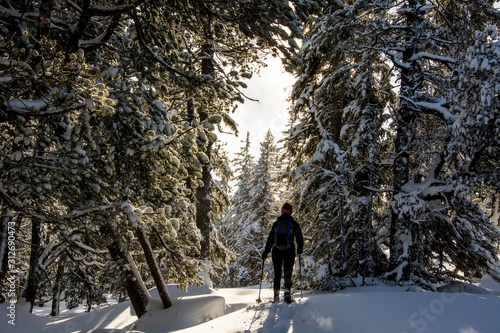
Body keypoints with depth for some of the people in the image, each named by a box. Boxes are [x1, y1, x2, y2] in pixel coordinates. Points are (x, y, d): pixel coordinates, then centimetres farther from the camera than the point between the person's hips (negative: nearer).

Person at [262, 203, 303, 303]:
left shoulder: (276, 223, 2)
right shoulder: (294, 224, 1)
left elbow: (270, 239, 3)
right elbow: (299, 238, 5)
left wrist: (265, 252, 8)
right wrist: (299, 250, 21)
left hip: (276, 252, 1)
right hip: (289, 252, -1)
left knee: (277, 273, 10)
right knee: (288, 272, 5)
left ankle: (276, 294, 5)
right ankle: (287, 291, -14)